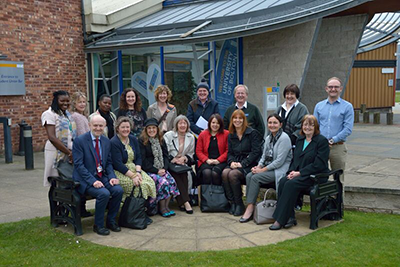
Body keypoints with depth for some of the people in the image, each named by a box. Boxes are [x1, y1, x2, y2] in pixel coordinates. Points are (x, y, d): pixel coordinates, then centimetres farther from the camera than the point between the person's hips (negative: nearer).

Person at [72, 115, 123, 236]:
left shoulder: (106, 141, 10)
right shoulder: (80, 141, -9)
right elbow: (79, 165, -14)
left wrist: (112, 177, -6)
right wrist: (93, 181, -23)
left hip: (102, 177, 6)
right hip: (85, 179, -6)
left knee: (119, 190, -19)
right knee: (104, 193, -29)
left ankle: (111, 221, 3)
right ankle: (98, 225, -8)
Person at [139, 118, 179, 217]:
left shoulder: (161, 140, 15)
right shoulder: (142, 141, -3)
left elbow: (165, 156, 12)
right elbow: (143, 161, -9)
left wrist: (164, 169, -7)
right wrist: (156, 171, -15)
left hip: (161, 169, 5)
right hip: (148, 171, -5)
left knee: (172, 181, -21)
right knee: (163, 182, -27)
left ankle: (166, 206, -10)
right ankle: (161, 208, -13)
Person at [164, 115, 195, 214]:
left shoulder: (191, 137, 13)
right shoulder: (168, 135, 3)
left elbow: (191, 154, 15)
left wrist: (184, 158, -5)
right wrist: (173, 159, -15)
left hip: (183, 163, 2)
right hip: (169, 164, -2)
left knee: (184, 174, -29)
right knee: (176, 176, -30)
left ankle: (181, 202, -26)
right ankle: (185, 202, -31)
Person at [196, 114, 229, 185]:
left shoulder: (226, 134, 8)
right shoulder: (203, 134, 14)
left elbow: (228, 150, 2)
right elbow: (198, 151, 11)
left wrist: (218, 160, -9)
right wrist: (207, 160, -5)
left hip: (220, 162, -1)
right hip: (206, 162, 2)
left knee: (215, 173, -32)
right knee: (207, 173, -31)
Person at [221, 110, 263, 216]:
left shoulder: (252, 133, -3)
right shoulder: (231, 135, 16)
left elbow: (255, 152, -10)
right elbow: (230, 153, 15)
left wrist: (242, 164, -17)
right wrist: (232, 162, -8)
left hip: (249, 166, -5)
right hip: (235, 164, 5)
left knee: (233, 174, -31)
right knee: (225, 173, -27)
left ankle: (239, 204, -15)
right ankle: (232, 202, -16)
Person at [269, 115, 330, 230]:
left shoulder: (322, 141, -6)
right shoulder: (300, 140, 16)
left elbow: (318, 165, -14)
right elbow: (294, 159, 18)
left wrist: (299, 173, -17)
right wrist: (292, 171, -3)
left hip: (316, 176, -6)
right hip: (298, 174, 7)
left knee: (291, 184, -30)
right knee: (282, 181, -23)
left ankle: (280, 220, -26)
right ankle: (289, 217, -22)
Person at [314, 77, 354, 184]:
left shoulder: (347, 106, 1)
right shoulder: (319, 106, 12)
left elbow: (348, 129, -7)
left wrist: (332, 140, -15)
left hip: (338, 147, -2)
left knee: (338, 179, 6)